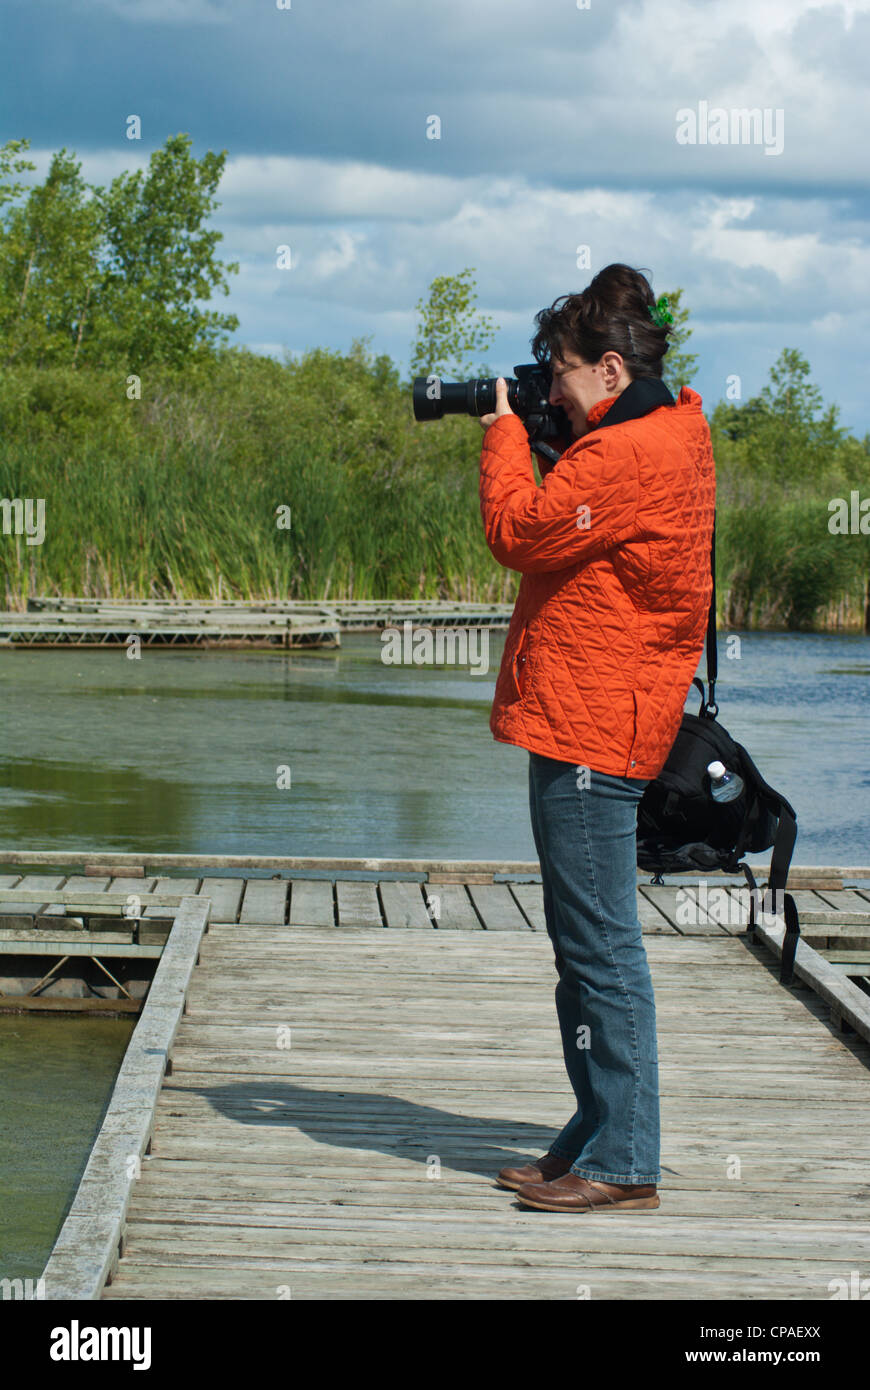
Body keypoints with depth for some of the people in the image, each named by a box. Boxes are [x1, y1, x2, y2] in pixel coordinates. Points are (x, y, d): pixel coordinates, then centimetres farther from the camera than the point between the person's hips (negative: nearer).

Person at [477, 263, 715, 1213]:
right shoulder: (672, 439, 16)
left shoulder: (627, 456, -17)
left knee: (600, 947, -8)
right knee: (585, 946, 15)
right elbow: (559, 533, 22)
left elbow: (516, 533, -15)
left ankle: (622, 1166, -4)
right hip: (588, 727, 11)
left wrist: (504, 430, -1)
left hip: (592, 732, -11)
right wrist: (519, 433, 12)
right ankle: (596, 1138, 22)